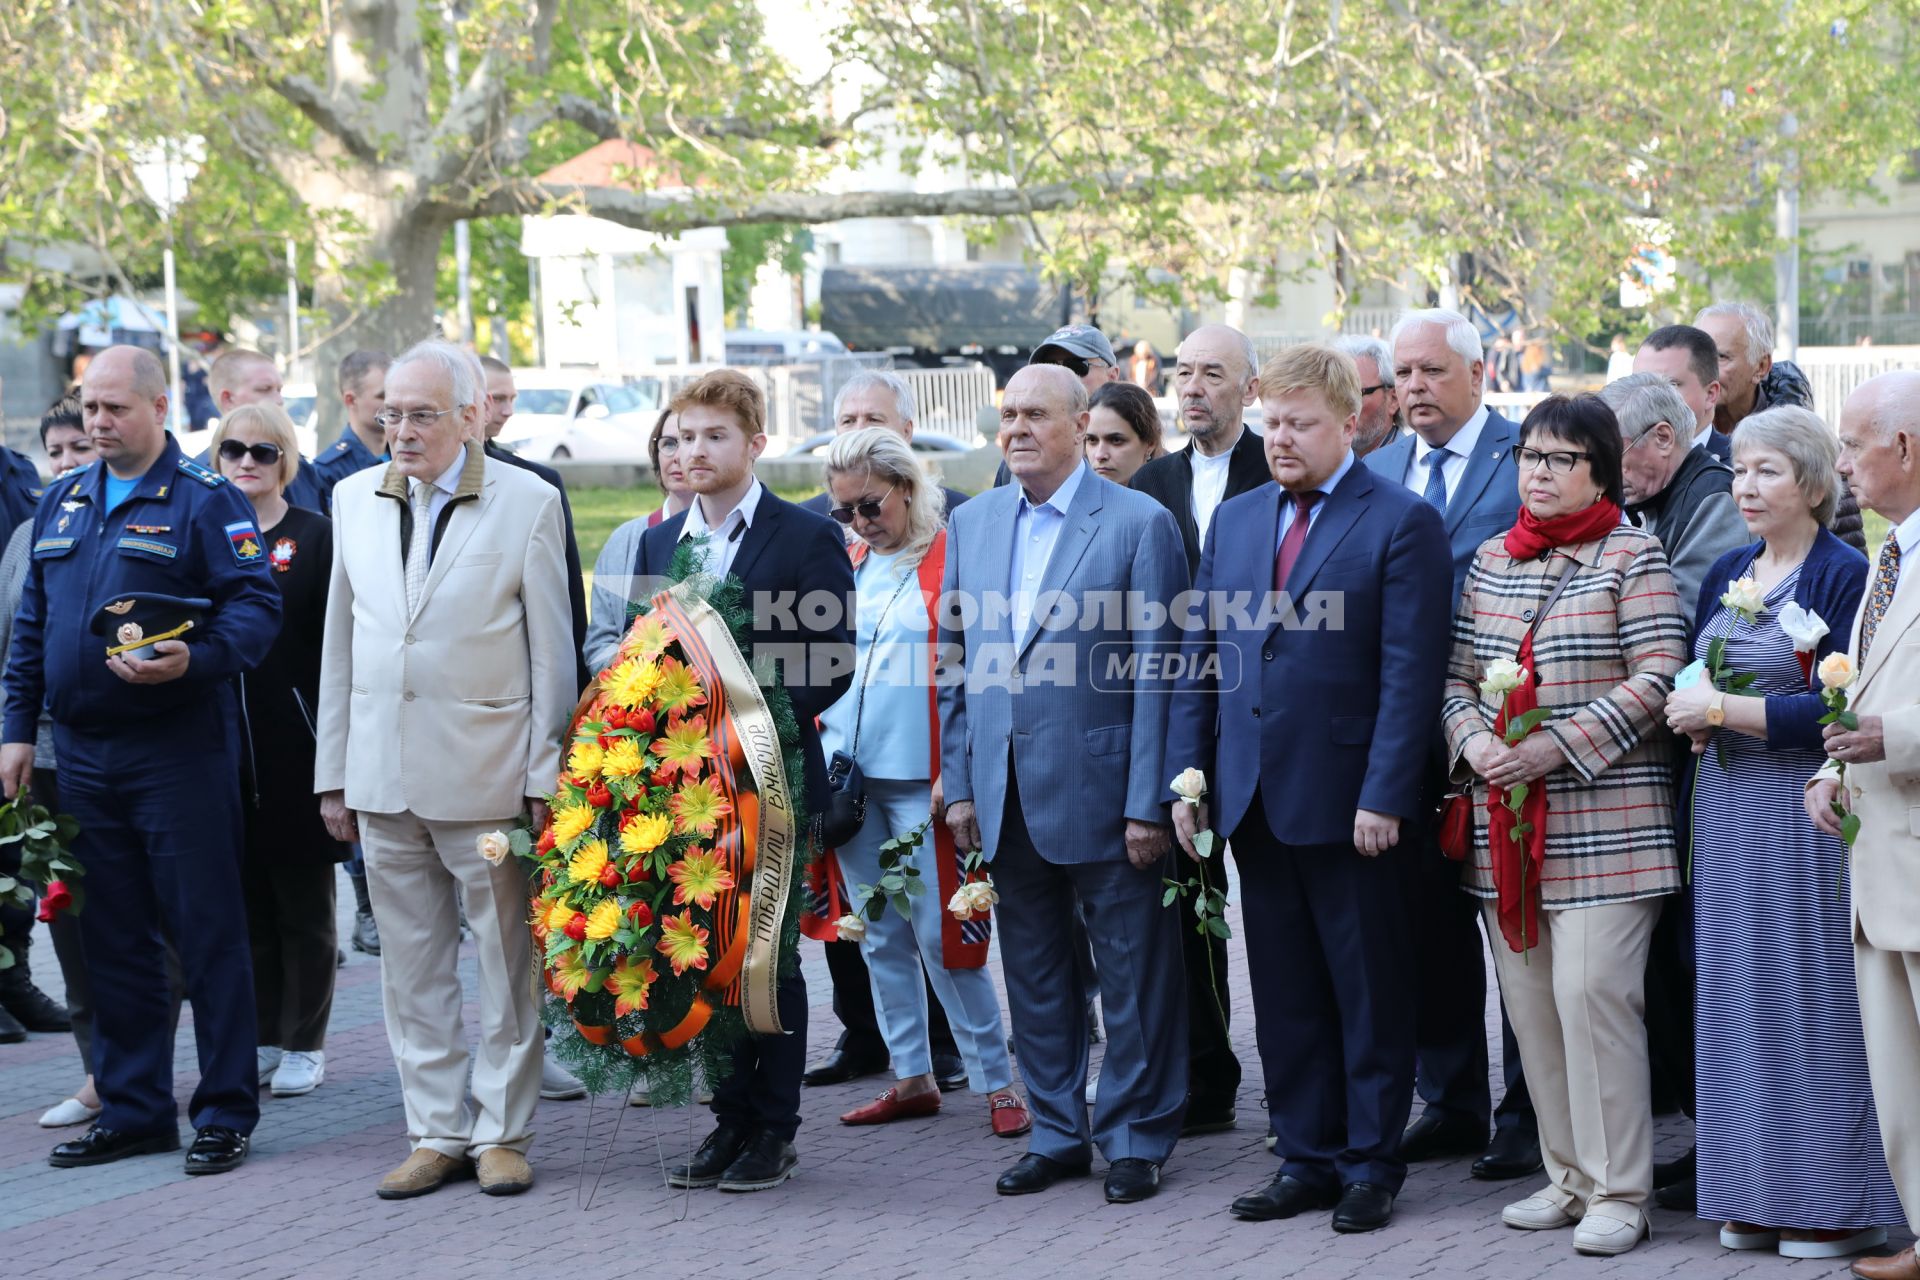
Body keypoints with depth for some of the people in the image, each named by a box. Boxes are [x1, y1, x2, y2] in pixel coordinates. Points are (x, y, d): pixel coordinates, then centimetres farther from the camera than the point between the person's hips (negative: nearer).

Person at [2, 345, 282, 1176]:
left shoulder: (206, 502, -5)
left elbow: (256, 607, -12)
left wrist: (193, 662, -28)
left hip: (178, 748, -6)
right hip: (82, 752, 6)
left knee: (206, 932, -1)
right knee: (112, 940, 10)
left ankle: (225, 1113, 5)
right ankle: (132, 1108, 19)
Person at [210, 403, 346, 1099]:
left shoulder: (316, 536, -3)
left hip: (296, 747, -4)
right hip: (225, 747, 4)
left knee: (303, 903, 4)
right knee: (246, 899, 9)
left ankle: (304, 1042, 12)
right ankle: (262, 1035, 19)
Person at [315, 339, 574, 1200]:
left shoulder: (527, 502, -3)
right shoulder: (355, 499, 10)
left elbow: (552, 650, -2)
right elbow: (340, 640, 13)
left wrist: (546, 775, -6)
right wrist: (333, 772, 10)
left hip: (485, 773, -4)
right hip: (383, 772, 4)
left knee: (504, 963, 3)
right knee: (411, 967, 9)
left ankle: (503, 1132, 13)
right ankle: (437, 1134, 17)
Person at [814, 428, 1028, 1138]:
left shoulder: (953, 561, -5)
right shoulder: (845, 566, 14)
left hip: (920, 780, -6)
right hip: (848, 776, 6)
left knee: (939, 934, -7)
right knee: (879, 937, 10)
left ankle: (996, 1081, 1)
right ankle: (912, 1078, 18)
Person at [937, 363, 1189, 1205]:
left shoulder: (1139, 523, -6)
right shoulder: (972, 523, 10)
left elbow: (1156, 672, -9)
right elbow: (953, 660, 13)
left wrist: (1148, 802, -13)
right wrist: (958, 783, 7)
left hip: (1101, 790, -5)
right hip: (1006, 796, 5)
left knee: (1132, 975, 3)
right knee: (1034, 975, 12)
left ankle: (1136, 1139, 14)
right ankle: (1057, 1134, 23)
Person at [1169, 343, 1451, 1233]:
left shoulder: (1401, 523, -6)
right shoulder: (1234, 521, 13)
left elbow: (1410, 674, -11)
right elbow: (1199, 656, 14)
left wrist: (1384, 795, -16)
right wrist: (1187, 775, 6)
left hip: (1351, 802, -6)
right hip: (1254, 798, 6)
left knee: (1370, 994, 4)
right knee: (1285, 994, 11)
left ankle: (1371, 1164, 13)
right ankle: (1305, 1159, 19)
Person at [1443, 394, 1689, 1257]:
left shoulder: (1632, 557, -2)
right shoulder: (1491, 560, 15)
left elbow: (1656, 678, -10)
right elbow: (1458, 671, 16)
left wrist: (1555, 747, -16)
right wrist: (1474, 739, -5)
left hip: (1602, 818, -6)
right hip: (1507, 817, 6)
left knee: (1593, 992, -11)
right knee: (1530, 999, 7)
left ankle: (1618, 1192, -3)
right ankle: (1568, 1176, 18)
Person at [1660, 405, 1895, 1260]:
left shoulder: (1845, 576, -9)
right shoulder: (1727, 574, 14)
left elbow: (1836, 709, -17)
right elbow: (1694, 684, 19)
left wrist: (1724, 709, -14)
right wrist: (1697, 723, -3)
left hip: (1806, 813, -7)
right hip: (1728, 811, 7)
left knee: (1814, 996, -5)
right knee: (1737, 995, 7)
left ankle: (1835, 1200, 3)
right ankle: (1758, 1196, 14)